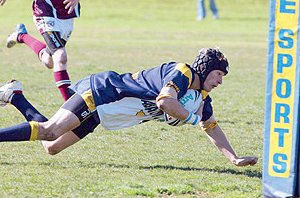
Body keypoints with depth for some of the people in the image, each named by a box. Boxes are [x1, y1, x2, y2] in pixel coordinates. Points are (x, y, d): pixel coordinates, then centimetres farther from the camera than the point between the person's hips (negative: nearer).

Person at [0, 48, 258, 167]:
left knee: (52, 147, 4)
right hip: (100, 91, -9)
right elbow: (164, 101, -34)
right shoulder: (182, 72, -17)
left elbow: (212, 127, 23)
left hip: (100, 114, 9)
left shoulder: (201, 95, 12)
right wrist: (192, 118, -17)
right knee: (50, 131, -24)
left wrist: (235, 159, 14)